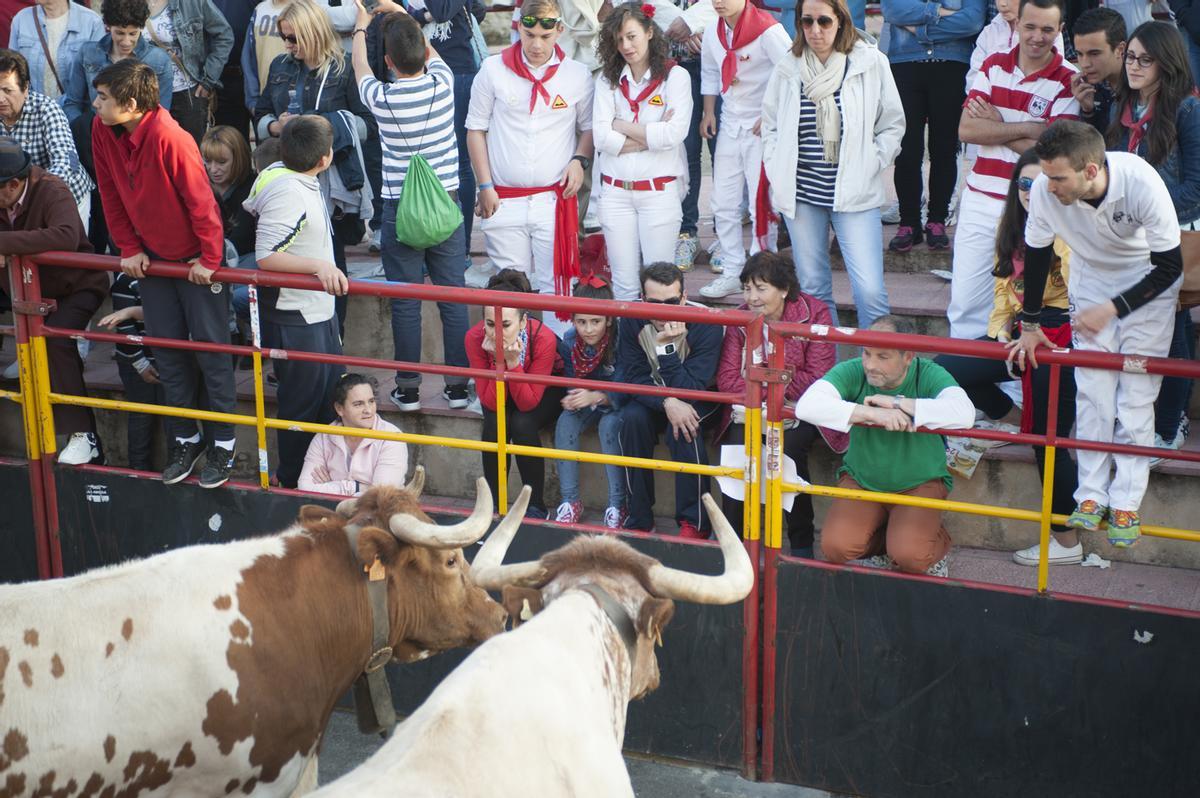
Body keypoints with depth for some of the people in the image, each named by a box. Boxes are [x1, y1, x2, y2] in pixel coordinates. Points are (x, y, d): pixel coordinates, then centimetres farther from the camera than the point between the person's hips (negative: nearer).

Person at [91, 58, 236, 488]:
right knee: (168, 351, 11)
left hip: (196, 259, -6)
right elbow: (110, 194, 3)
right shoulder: (102, 131, -9)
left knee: (210, 348, 1)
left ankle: (222, 443, 13)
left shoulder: (170, 138, -30)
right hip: (152, 257, 6)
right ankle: (184, 440, 23)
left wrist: (210, 259, -18)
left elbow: (201, 201, -24)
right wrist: (129, 249, 2)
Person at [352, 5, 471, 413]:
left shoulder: (381, 97, -11)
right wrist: (402, 18, 33)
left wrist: (361, 27, 33)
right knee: (452, 297, 7)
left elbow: (360, 67, 14)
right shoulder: (442, 83, -7)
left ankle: (408, 388, 12)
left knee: (405, 301, 5)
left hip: (400, 208, -2)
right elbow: (429, 51, 17)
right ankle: (457, 384, 13)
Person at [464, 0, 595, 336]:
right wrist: (485, 186, 1)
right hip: (504, 201, 0)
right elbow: (475, 130, 7)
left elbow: (588, 128, 16)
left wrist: (580, 160, -4)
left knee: (557, 286, -2)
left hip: (555, 200, 0)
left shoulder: (578, 75, 2)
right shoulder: (493, 70, 1)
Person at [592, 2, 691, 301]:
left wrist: (621, 126, -7)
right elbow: (601, 137, -5)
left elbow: (675, 133, -15)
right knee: (624, 284, 7)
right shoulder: (608, 80, 7)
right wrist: (652, 136, -12)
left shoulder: (675, 76, -2)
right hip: (615, 192, 3)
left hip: (660, 191, -3)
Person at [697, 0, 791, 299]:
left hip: (763, 128, -7)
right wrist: (709, 112, 13)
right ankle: (732, 272, 17)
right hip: (729, 126, 7)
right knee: (723, 204, 8)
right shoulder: (713, 32, 4)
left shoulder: (768, 31, -18)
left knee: (762, 204, -4)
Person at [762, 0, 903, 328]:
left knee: (870, 291, -11)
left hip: (854, 195, -3)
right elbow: (770, 126, 16)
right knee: (812, 288, 10)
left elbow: (892, 125, 5)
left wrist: (867, 169, -4)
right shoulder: (788, 68, 4)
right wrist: (778, 174, 4)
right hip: (800, 194, 3)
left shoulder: (871, 63, -2)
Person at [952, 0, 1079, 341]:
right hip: (980, 199, 4)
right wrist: (1027, 127, -14)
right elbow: (966, 130, -5)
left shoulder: (1069, 80, -6)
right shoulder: (993, 66, 6)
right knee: (965, 301, 5)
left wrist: (994, 126, -8)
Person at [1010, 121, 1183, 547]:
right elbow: (1036, 255, -8)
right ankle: (1091, 496, 6)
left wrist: (1113, 309, -25)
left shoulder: (1142, 183, -35)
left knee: (1136, 396, -6)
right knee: (1092, 391, -5)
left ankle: (1125, 504, 1)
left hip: (1148, 284, -2)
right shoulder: (1045, 190, -28)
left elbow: (1169, 265, -22)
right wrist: (1030, 325, 2)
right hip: (1091, 282, 2)